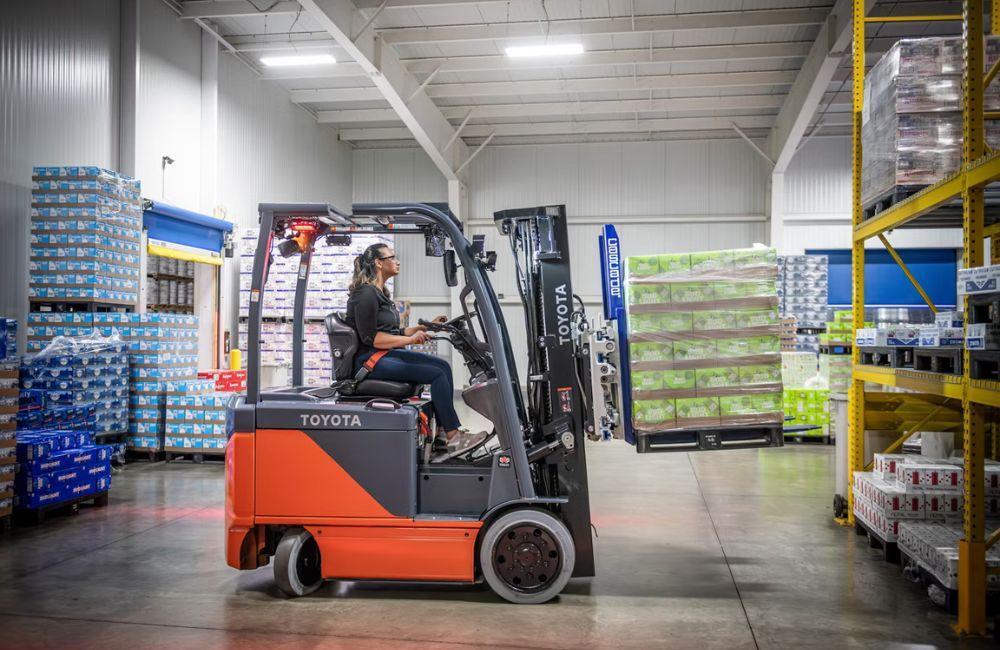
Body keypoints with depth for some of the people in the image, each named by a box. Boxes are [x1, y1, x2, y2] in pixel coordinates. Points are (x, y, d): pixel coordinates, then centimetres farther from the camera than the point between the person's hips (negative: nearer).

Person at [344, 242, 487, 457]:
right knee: (436, 374, -19)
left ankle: (443, 434, -11)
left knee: (442, 365, -6)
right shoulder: (365, 294, -12)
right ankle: (453, 438, -16)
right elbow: (371, 338, -18)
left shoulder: (380, 293, 19)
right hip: (369, 360, -10)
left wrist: (426, 326, 15)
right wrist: (410, 340, -19)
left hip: (387, 355, 10)